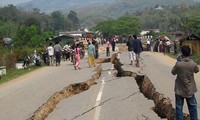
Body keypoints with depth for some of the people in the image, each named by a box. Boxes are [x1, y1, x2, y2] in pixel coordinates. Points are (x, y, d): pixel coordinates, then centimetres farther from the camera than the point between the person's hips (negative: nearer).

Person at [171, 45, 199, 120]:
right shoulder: (193, 64, -16)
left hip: (180, 90, -2)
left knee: (179, 107, 10)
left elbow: (173, 72, -3)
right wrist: (190, 59, 8)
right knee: (192, 106, 18)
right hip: (190, 89, 2)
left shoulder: (178, 64, -22)